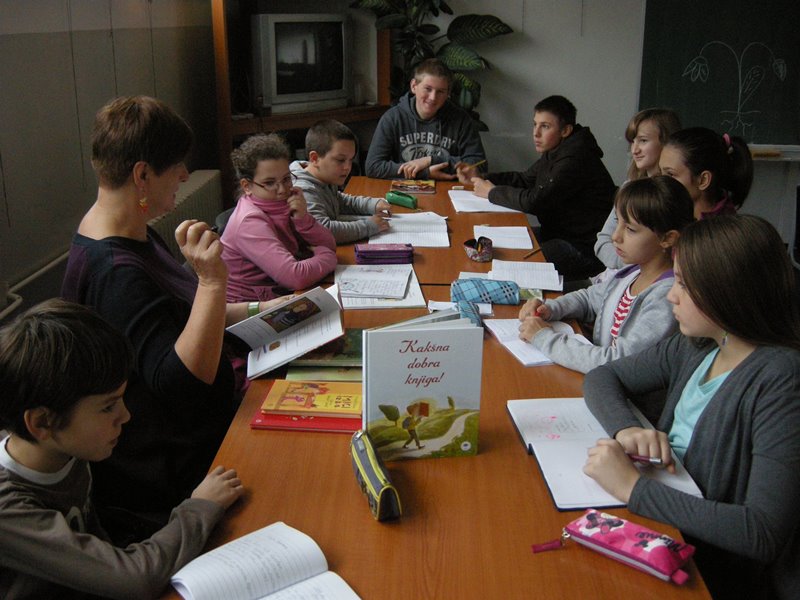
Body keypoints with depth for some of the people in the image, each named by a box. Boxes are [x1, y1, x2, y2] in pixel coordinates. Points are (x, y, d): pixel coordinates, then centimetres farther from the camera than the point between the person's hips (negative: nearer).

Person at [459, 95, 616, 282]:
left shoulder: (575, 161, -23)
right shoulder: (556, 152, 9)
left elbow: (534, 201, -28)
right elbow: (526, 179, 20)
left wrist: (492, 192, -13)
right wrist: (481, 178, 7)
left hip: (584, 249, -10)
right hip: (559, 234, 10)